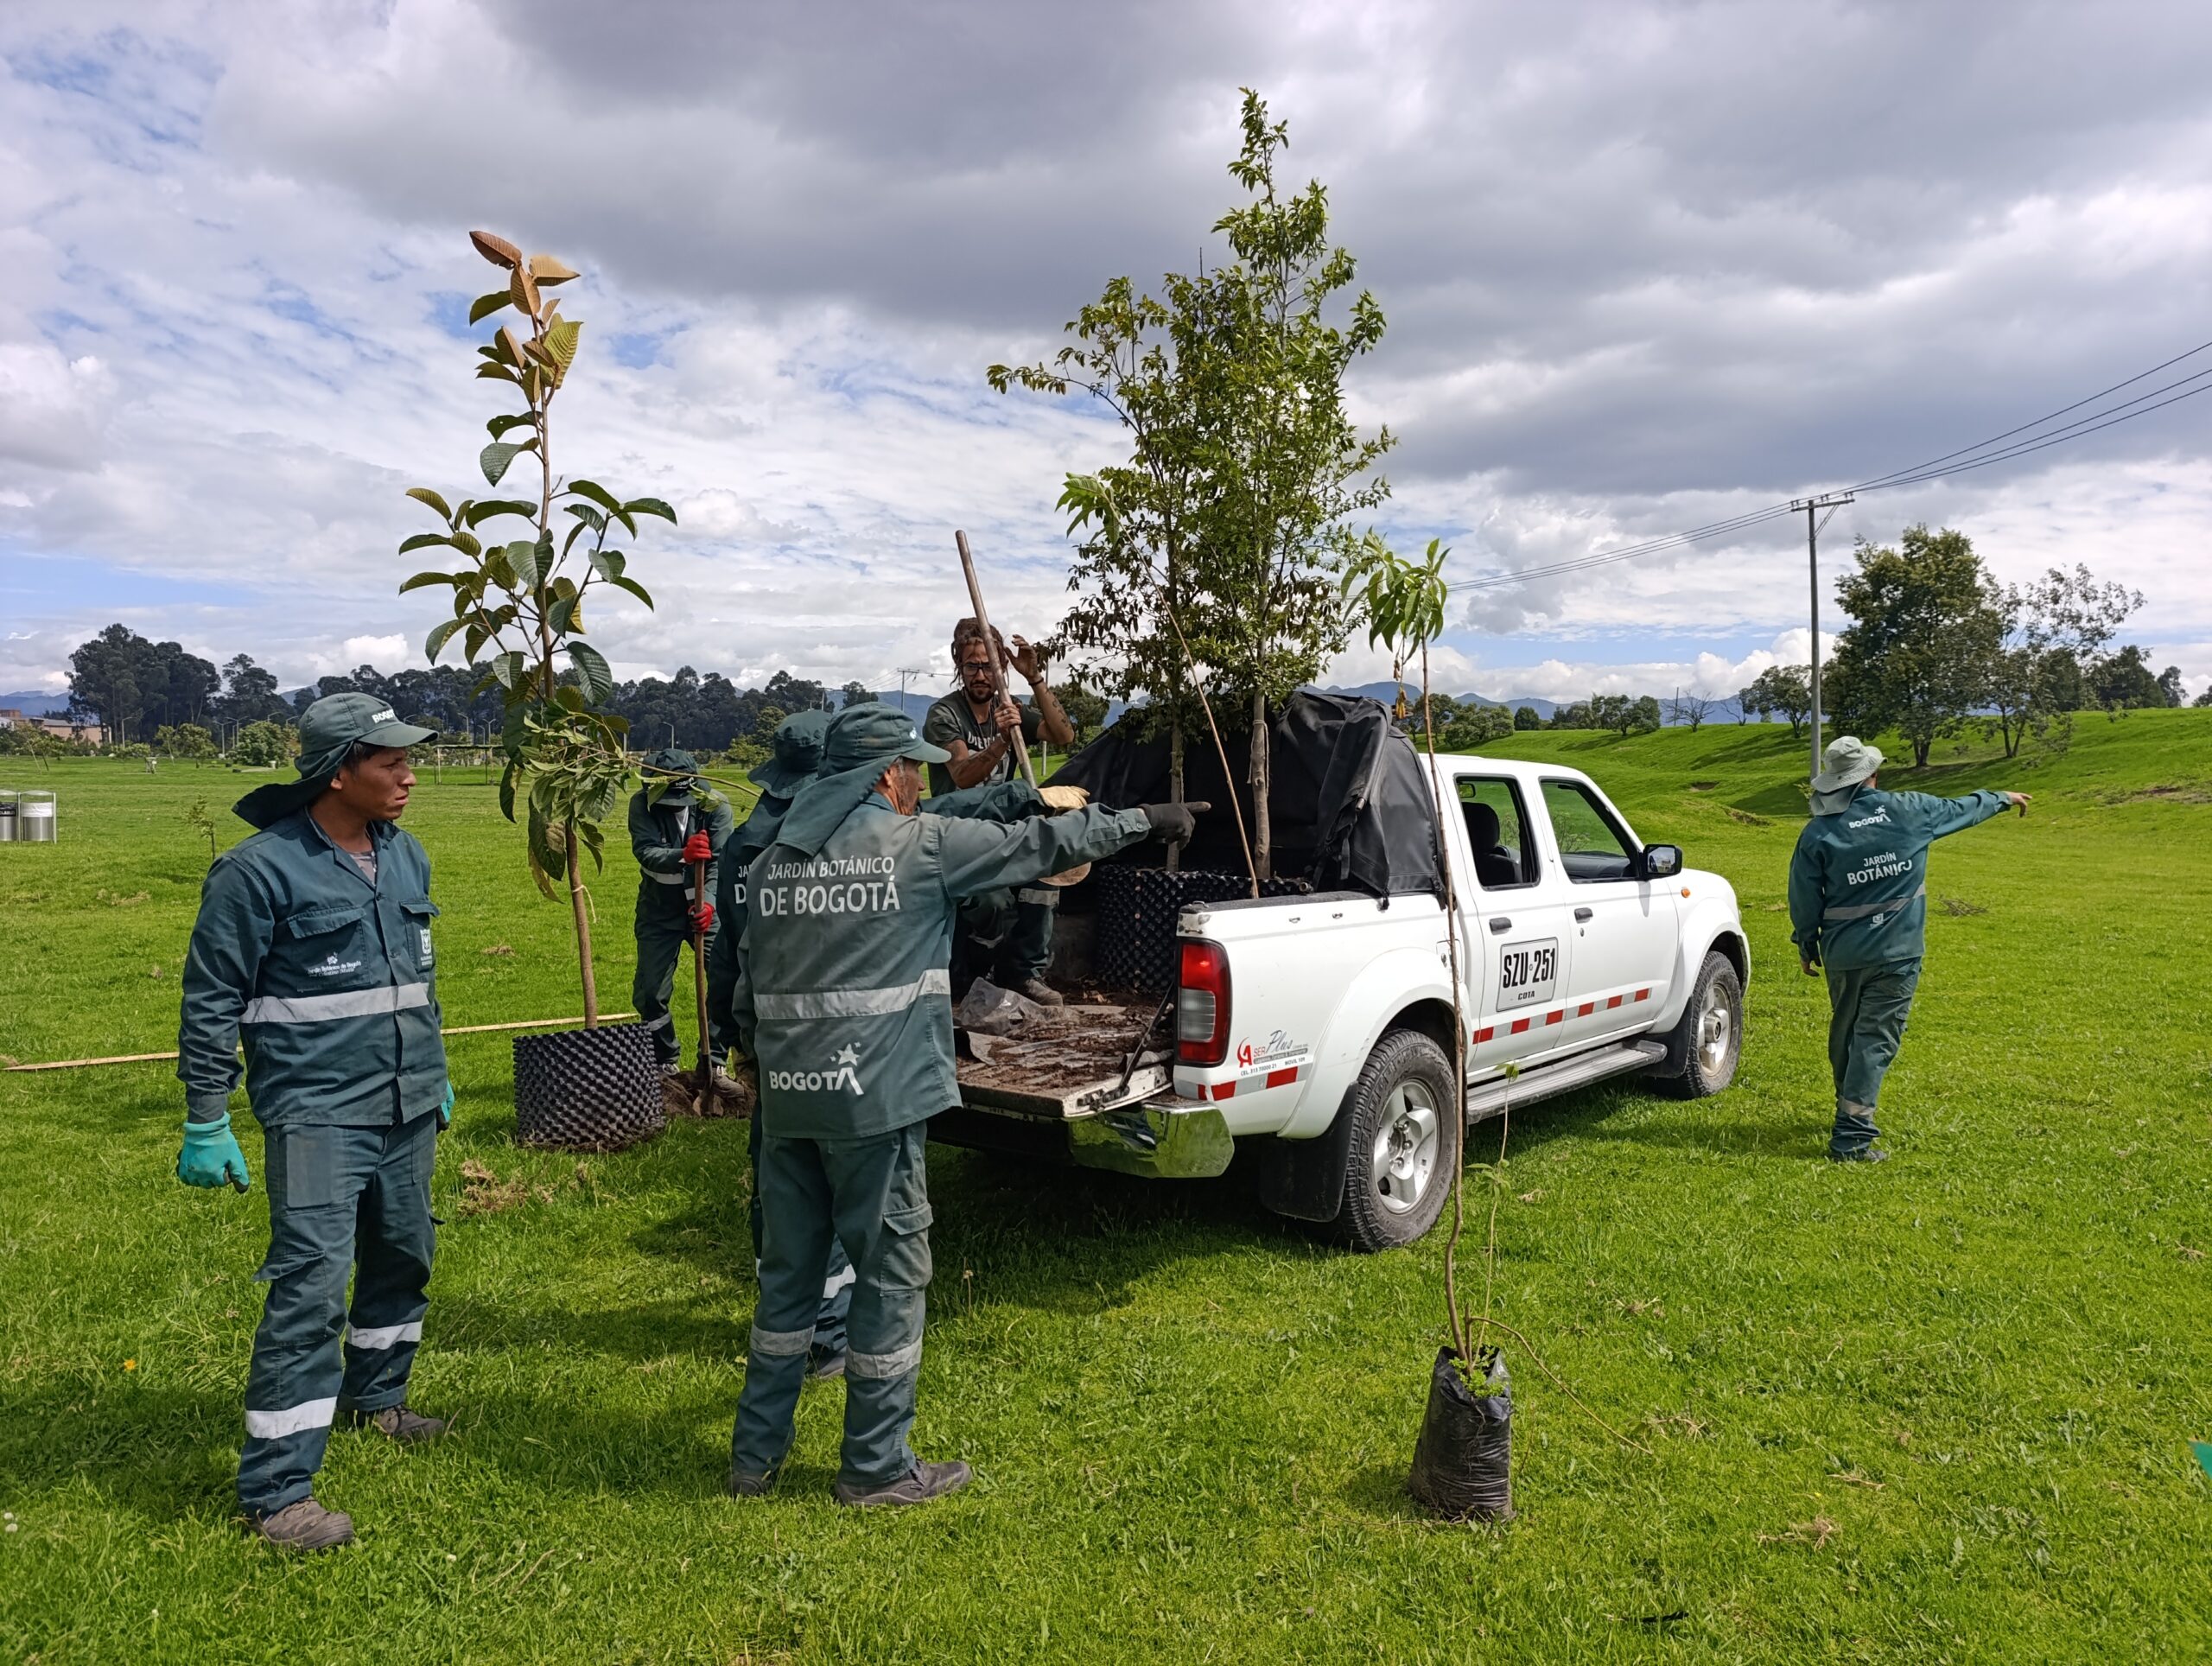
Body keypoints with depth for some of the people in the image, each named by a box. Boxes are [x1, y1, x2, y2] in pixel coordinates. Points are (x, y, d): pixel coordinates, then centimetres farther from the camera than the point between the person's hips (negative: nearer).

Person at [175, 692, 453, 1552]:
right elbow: (211, 1001, -8)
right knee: (310, 1290, -8)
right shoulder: (261, 869, -13)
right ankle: (276, 1490, 3)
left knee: (402, 1259, 18)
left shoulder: (406, 856, 8)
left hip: (407, 1110, 7)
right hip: (316, 1116, -7)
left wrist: (435, 1076, 23)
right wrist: (205, 1125, -7)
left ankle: (373, 1396, 42)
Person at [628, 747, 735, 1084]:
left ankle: (714, 1063, 8)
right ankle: (666, 1062, 25)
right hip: (658, 912, 1)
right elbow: (645, 852, -29)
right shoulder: (642, 804, -14)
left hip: (706, 908, -1)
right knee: (649, 993, 3)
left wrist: (709, 903, -37)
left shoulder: (716, 806, -15)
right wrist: (684, 856, -49)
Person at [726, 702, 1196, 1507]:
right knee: (891, 1275, 7)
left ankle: (755, 1454, 28)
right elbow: (1039, 844, 0)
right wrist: (1146, 820, 11)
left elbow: (747, 994, 13)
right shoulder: (919, 845, -7)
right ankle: (875, 1467, 18)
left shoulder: (772, 862, 10)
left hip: (786, 1102, 7)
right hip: (875, 1100, -6)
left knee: (787, 1273, 17)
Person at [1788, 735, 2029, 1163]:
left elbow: (1804, 899, -1)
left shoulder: (1818, 832, -6)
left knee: (1844, 1035, 19)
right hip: (1896, 952, -2)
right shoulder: (1909, 811, -5)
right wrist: (2003, 799, 36)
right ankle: (1851, 1136, -11)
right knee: (1875, 1039, -4)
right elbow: (1961, 808, 16)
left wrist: (1806, 946, 14)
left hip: (1842, 953, 2)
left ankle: (1850, 1110, 39)